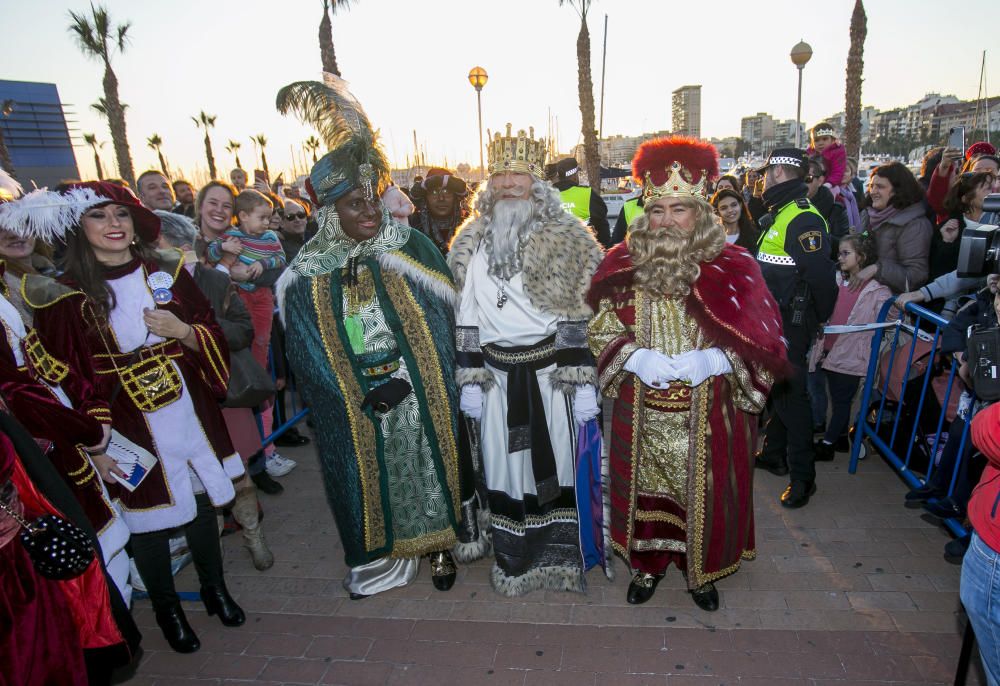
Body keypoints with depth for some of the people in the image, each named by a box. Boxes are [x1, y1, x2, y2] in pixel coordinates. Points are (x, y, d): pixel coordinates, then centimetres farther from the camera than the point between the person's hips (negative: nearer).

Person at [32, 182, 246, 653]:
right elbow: (70, 381, -6)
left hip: (191, 418, 3)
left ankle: (215, 588, 40)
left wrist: (183, 331, -16)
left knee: (203, 505, 16)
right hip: (132, 434, -2)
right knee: (148, 522, 12)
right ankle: (167, 610, 36)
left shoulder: (167, 273, 1)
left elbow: (213, 338, 4)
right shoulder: (64, 298, -7)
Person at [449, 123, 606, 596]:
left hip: (551, 371, -3)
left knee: (555, 461, 7)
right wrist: (470, 379, 5)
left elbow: (582, 317, -7)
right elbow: (466, 317, 7)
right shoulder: (473, 243, 6)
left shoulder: (566, 240, -4)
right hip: (497, 375, 3)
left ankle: (560, 557, 29)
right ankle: (513, 561, 31)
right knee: (504, 463, 11)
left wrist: (583, 382, -10)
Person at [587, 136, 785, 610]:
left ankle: (702, 569, 40)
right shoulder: (624, 265, -2)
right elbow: (601, 332, 2)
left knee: (702, 489, 12)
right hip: (641, 409, 1)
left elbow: (762, 344, -5)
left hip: (707, 412, -1)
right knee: (646, 487, 14)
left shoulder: (732, 268, -6)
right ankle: (648, 564, 39)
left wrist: (710, 360, -21)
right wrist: (637, 358, -16)